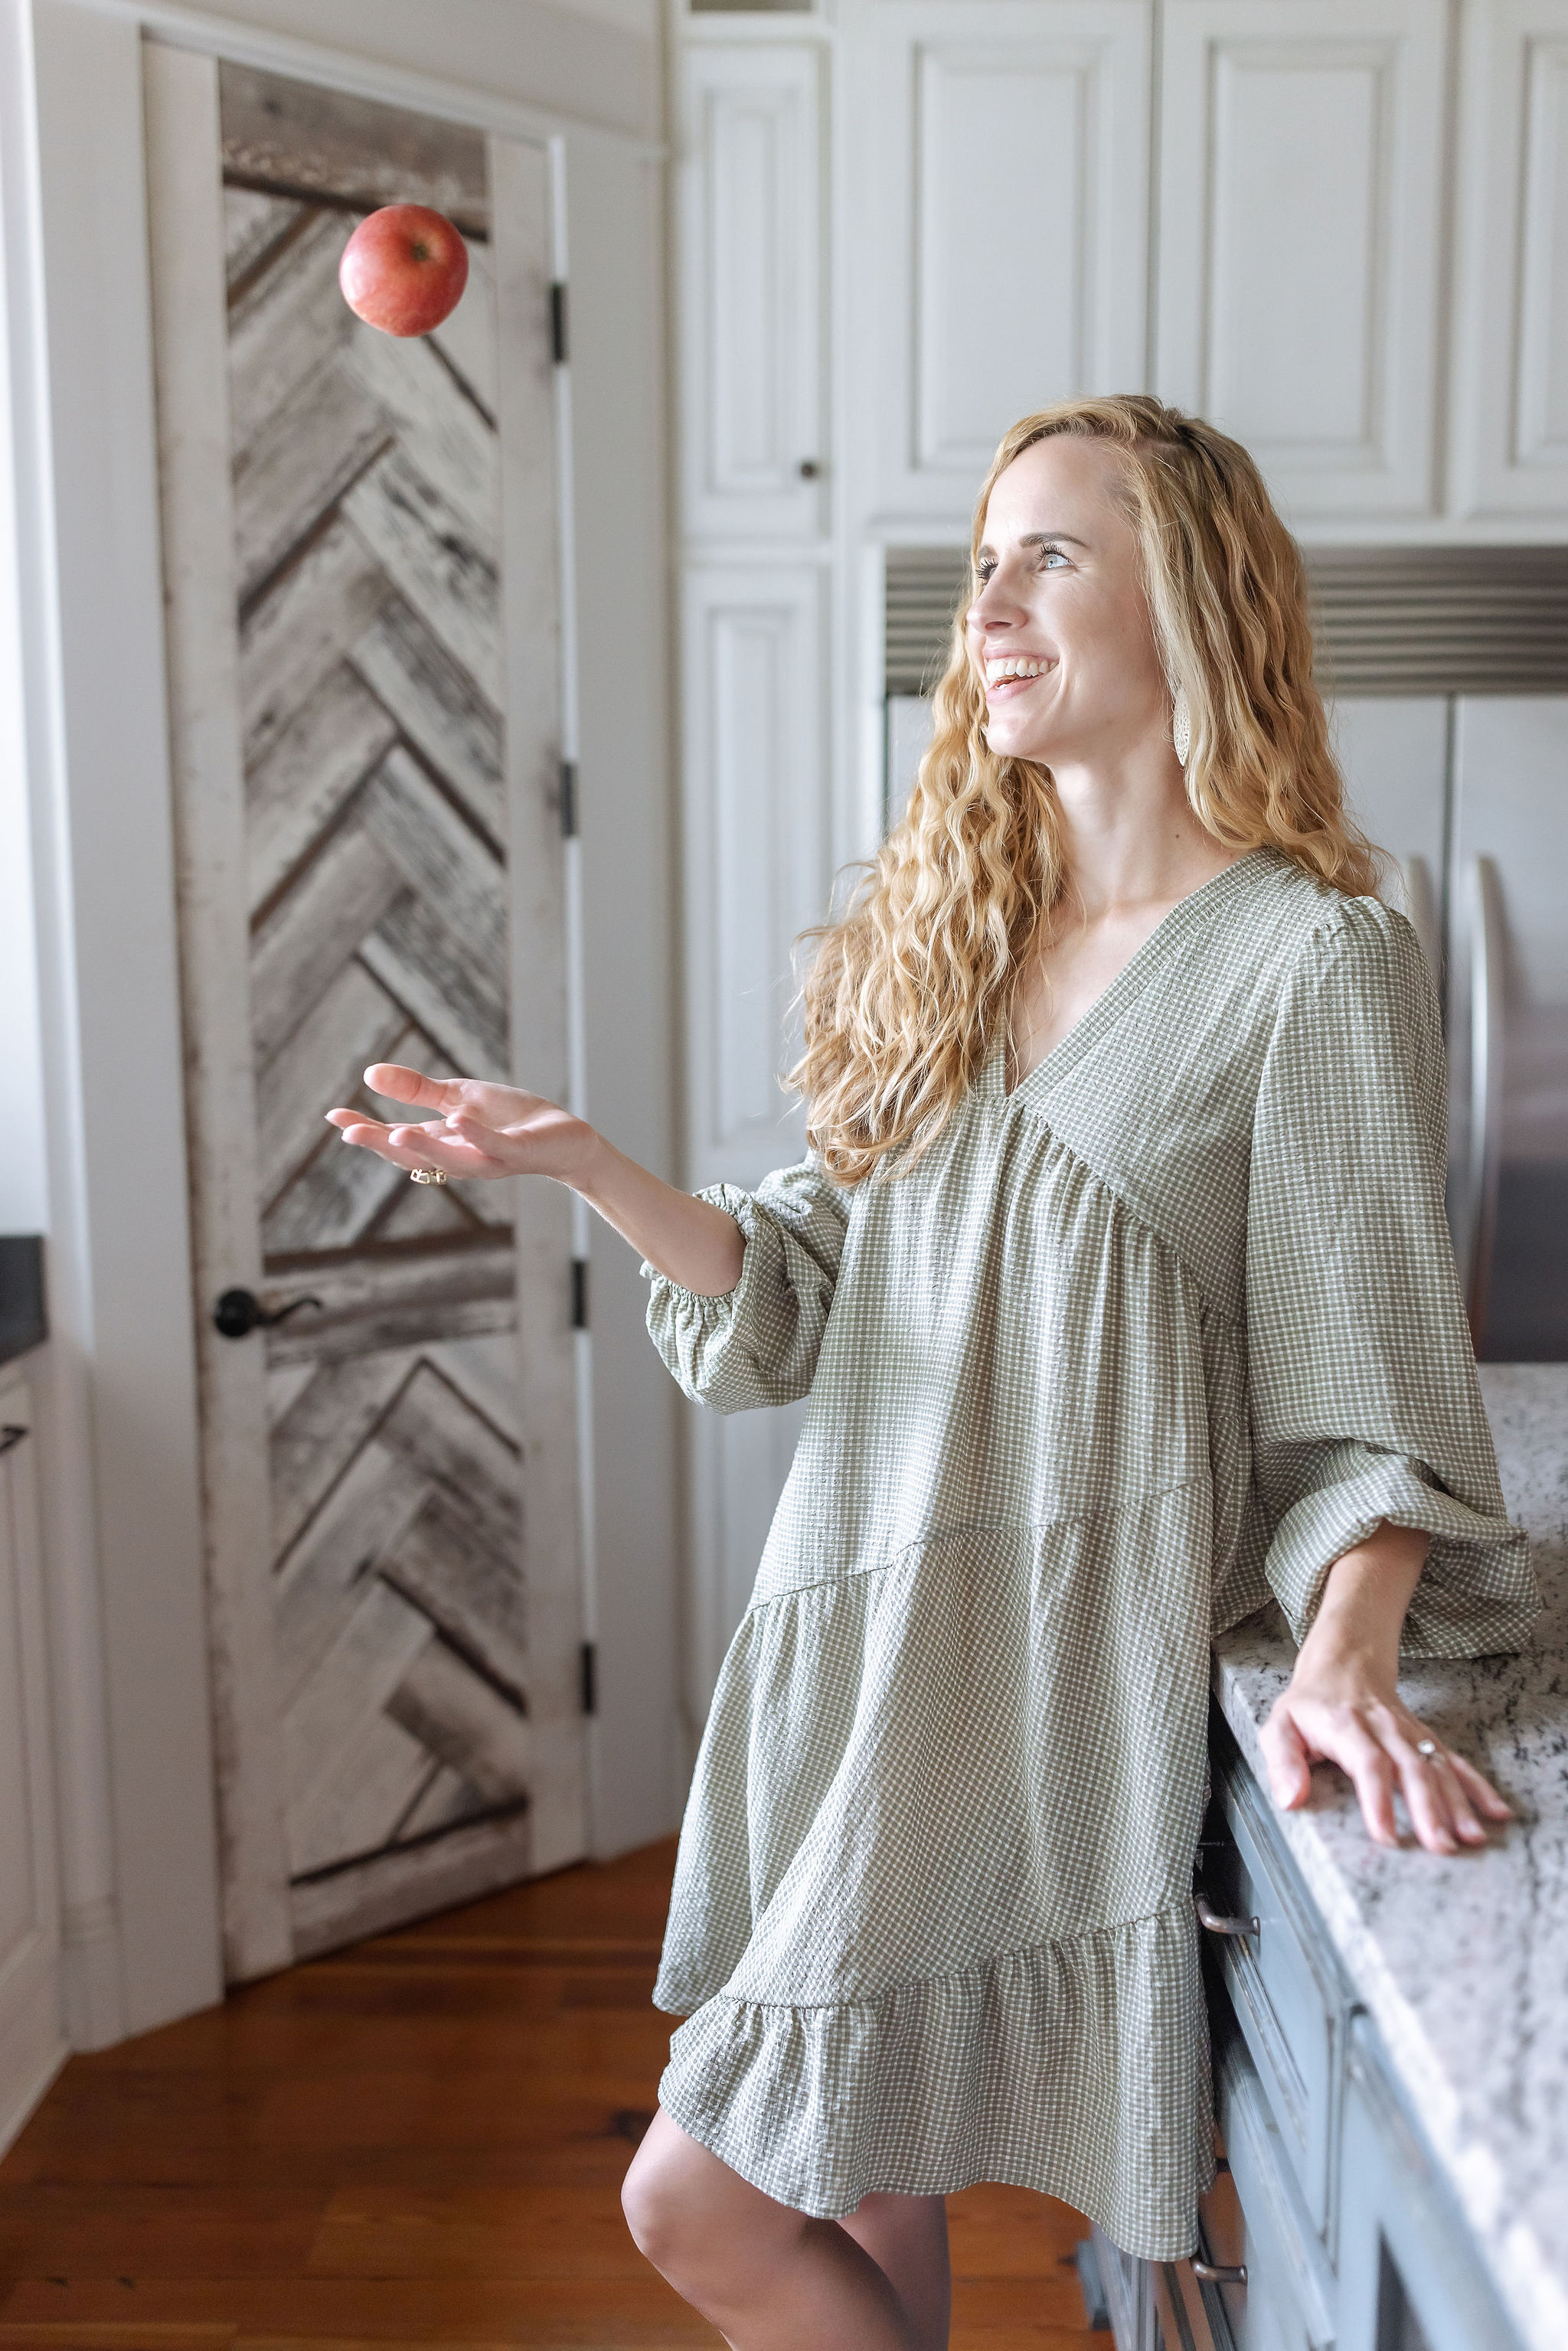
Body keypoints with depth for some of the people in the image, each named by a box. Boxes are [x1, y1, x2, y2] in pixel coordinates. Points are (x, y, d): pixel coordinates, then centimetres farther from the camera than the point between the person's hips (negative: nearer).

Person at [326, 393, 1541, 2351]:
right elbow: (812, 1294, 6)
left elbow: (1369, 1396, -9)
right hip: (853, 1623, 6)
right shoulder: (954, 922, 10)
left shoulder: (1313, 959, -8)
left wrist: (1342, 1654, -26)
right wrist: (585, 1167, -7)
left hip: (1055, 1653, -6)